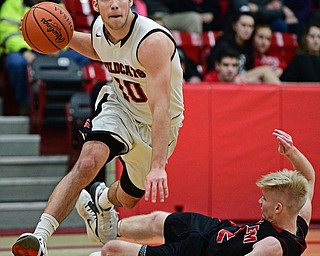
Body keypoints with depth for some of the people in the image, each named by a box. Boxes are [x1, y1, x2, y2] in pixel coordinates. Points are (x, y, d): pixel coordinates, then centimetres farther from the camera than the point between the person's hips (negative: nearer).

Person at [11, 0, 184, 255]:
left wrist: (158, 167, -51)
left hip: (158, 126, -3)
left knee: (128, 199, 15)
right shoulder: (99, 28, -14)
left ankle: (103, 199, 55)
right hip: (119, 107, 3)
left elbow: (160, 107, -42)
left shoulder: (152, 41, -34)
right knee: (87, 162, -29)